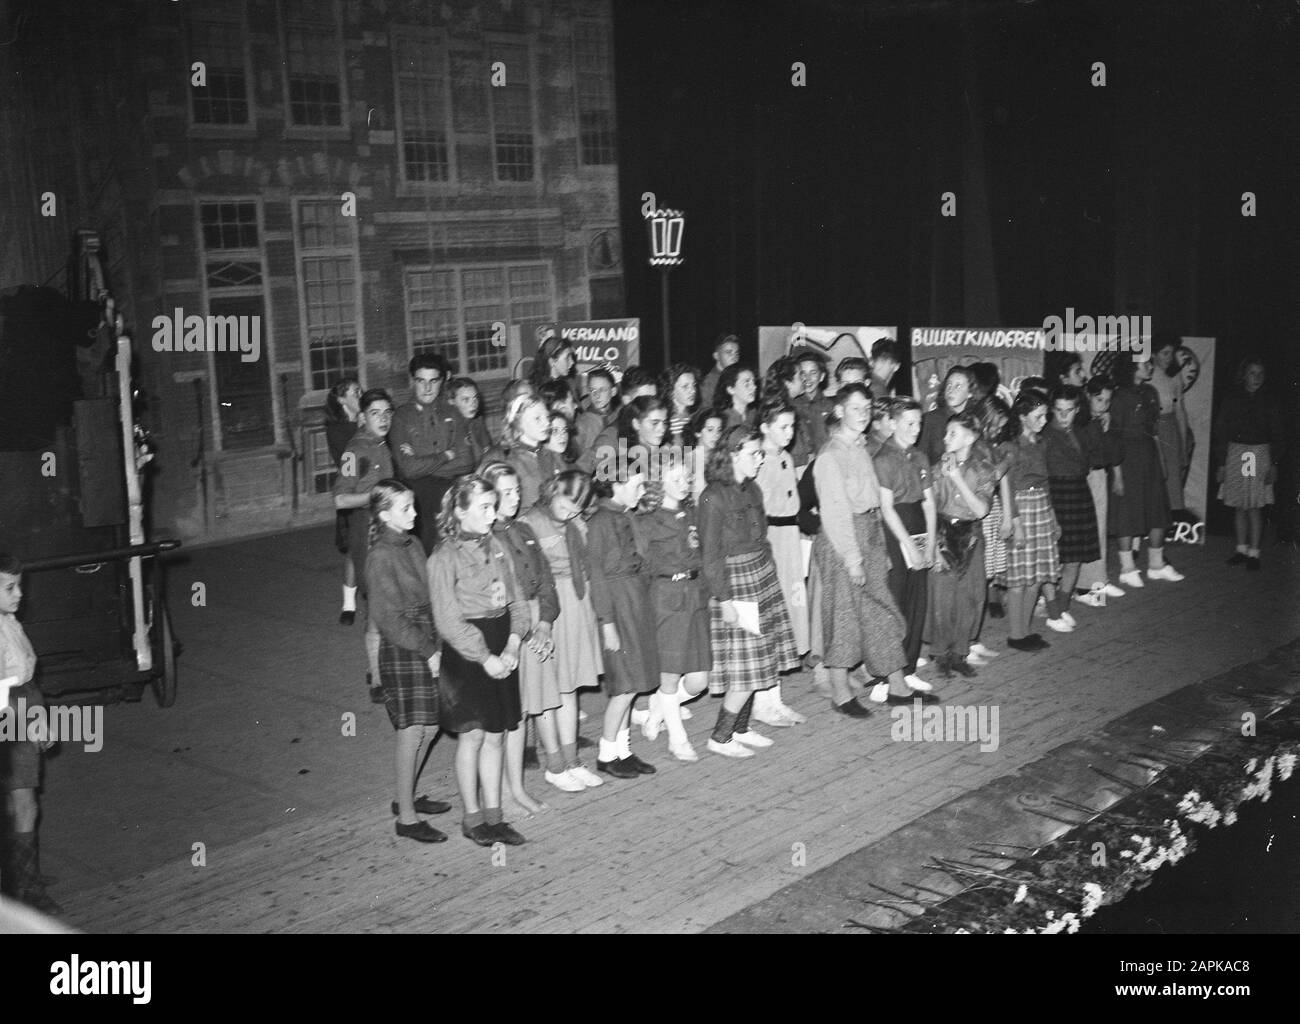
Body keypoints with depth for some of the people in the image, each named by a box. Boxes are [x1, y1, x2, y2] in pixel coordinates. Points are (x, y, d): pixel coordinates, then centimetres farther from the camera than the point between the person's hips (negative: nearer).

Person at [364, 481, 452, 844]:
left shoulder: (413, 545, 9)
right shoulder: (382, 558, -15)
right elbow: (389, 619, -16)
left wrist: (436, 645, 4)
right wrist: (427, 651, -14)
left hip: (426, 646, 8)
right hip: (401, 650, -8)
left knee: (429, 727, 13)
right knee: (413, 731, -2)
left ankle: (407, 796, 31)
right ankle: (406, 817, 7)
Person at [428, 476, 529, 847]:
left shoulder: (495, 546, 7)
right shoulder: (445, 557, -11)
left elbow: (515, 598, 8)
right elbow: (448, 620, -13)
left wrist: (512, 646, -5)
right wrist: (485, 657, -15)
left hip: (501, 650, 6)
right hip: (466, 651, -6)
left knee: (495, 735, 9)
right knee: (473, 735, 1)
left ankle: (493, 815, 18)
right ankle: (472, 818, 14)